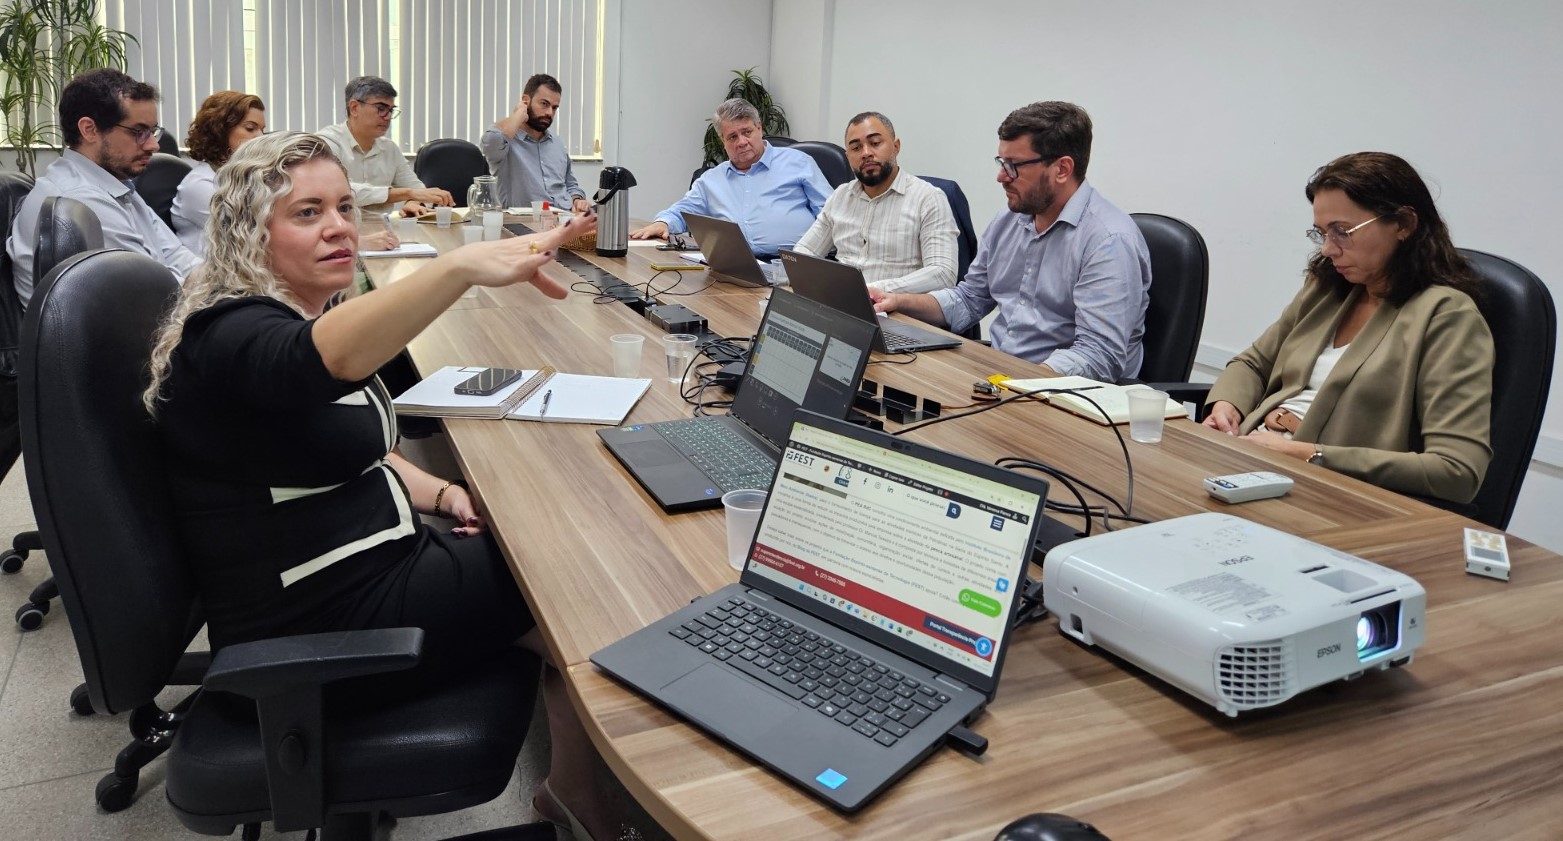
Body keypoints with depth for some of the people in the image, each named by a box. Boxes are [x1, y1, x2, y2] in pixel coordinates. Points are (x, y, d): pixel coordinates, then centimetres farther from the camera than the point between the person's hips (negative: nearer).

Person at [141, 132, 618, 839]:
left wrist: (440, 493, 1)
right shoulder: (230, 335, -20)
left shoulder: (316, 309, 11)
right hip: (320, 625, -9)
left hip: (374, 566, 9)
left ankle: (571, 784, 16)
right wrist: (460, 266, -60)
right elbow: (324, 359, -45)